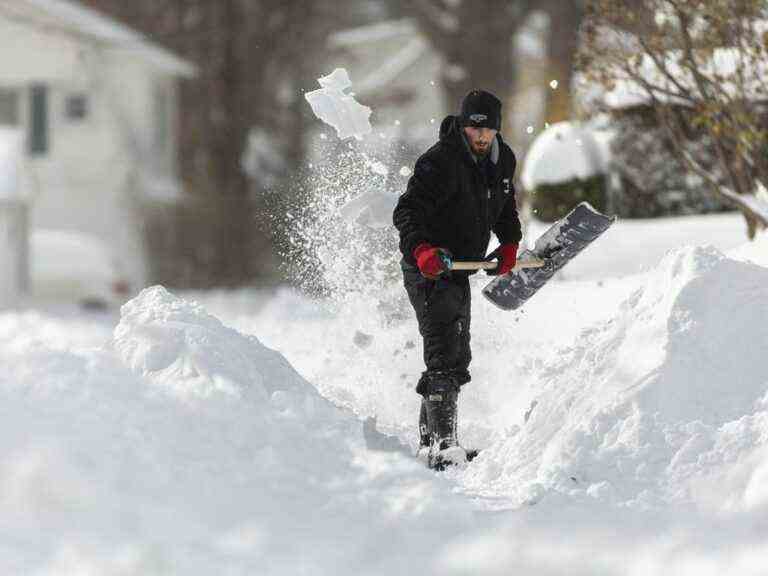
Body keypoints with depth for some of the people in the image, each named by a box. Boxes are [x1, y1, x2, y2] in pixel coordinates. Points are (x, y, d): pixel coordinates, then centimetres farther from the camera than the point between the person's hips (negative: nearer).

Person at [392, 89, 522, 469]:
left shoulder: (503, 161, 3)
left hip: (460, 267, 9)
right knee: (445, 355, -21)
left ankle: (429, 438, 30)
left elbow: (505, 208, 21)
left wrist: (509, 244, 5)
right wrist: (421, 250, -46)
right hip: (427, 269, -9)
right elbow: (406, 212, -29)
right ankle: (442, 442, -27)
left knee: (458, 357, 16)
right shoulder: (440, 163, -22)